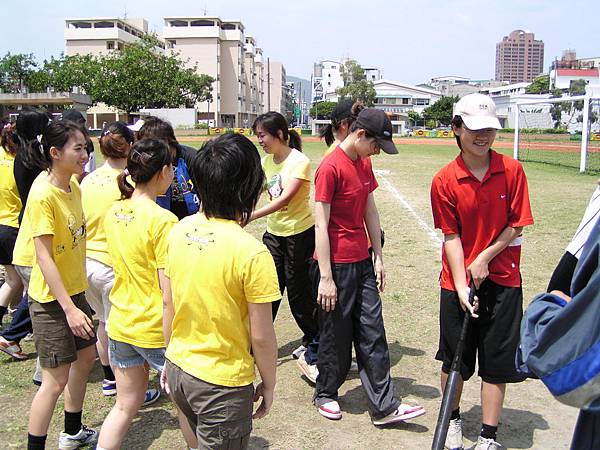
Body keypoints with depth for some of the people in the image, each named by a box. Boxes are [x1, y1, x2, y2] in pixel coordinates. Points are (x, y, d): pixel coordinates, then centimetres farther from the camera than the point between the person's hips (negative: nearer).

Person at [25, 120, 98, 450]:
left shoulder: (73, 185, 3)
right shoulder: (43, 194, -22)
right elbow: (44, 257, -24)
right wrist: (69, 308, -27)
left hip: (75, 289, 9)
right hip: (51, 299, -9)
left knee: (85, 358, 20)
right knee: (56, 380, -2)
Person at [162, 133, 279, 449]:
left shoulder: (180, 231, -6)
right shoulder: (251, 253, -24)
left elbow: (168, 304, 4)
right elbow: (261, 336, -17)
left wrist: (171, 359, 17)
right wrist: (268, 385, -1)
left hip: (178, 370, 6)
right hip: (222, 385, -6)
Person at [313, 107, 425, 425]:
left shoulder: (364, 163, 10)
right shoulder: (330, 167, -16)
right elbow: (321, 224, -18)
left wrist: (378, 257, 13)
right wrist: (325, 277, -19)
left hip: (362, 262, 8)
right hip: (336, 264, -8)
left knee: (372, 334, 9)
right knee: (337, 335, 7)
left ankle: (384, 407, 16)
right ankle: (325, 394, 29)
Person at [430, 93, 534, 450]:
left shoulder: (512, 170, -5)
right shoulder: (444, 181, -8)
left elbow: (517, 225, -3)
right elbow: (451, 236, -8)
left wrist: (484, 259, -10)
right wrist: (461, 286, -15)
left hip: (503, 281, 0)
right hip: (458, 283, 0)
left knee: (497, 362, 7)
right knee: (454, 359, 11)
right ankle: (453, 420, 36)